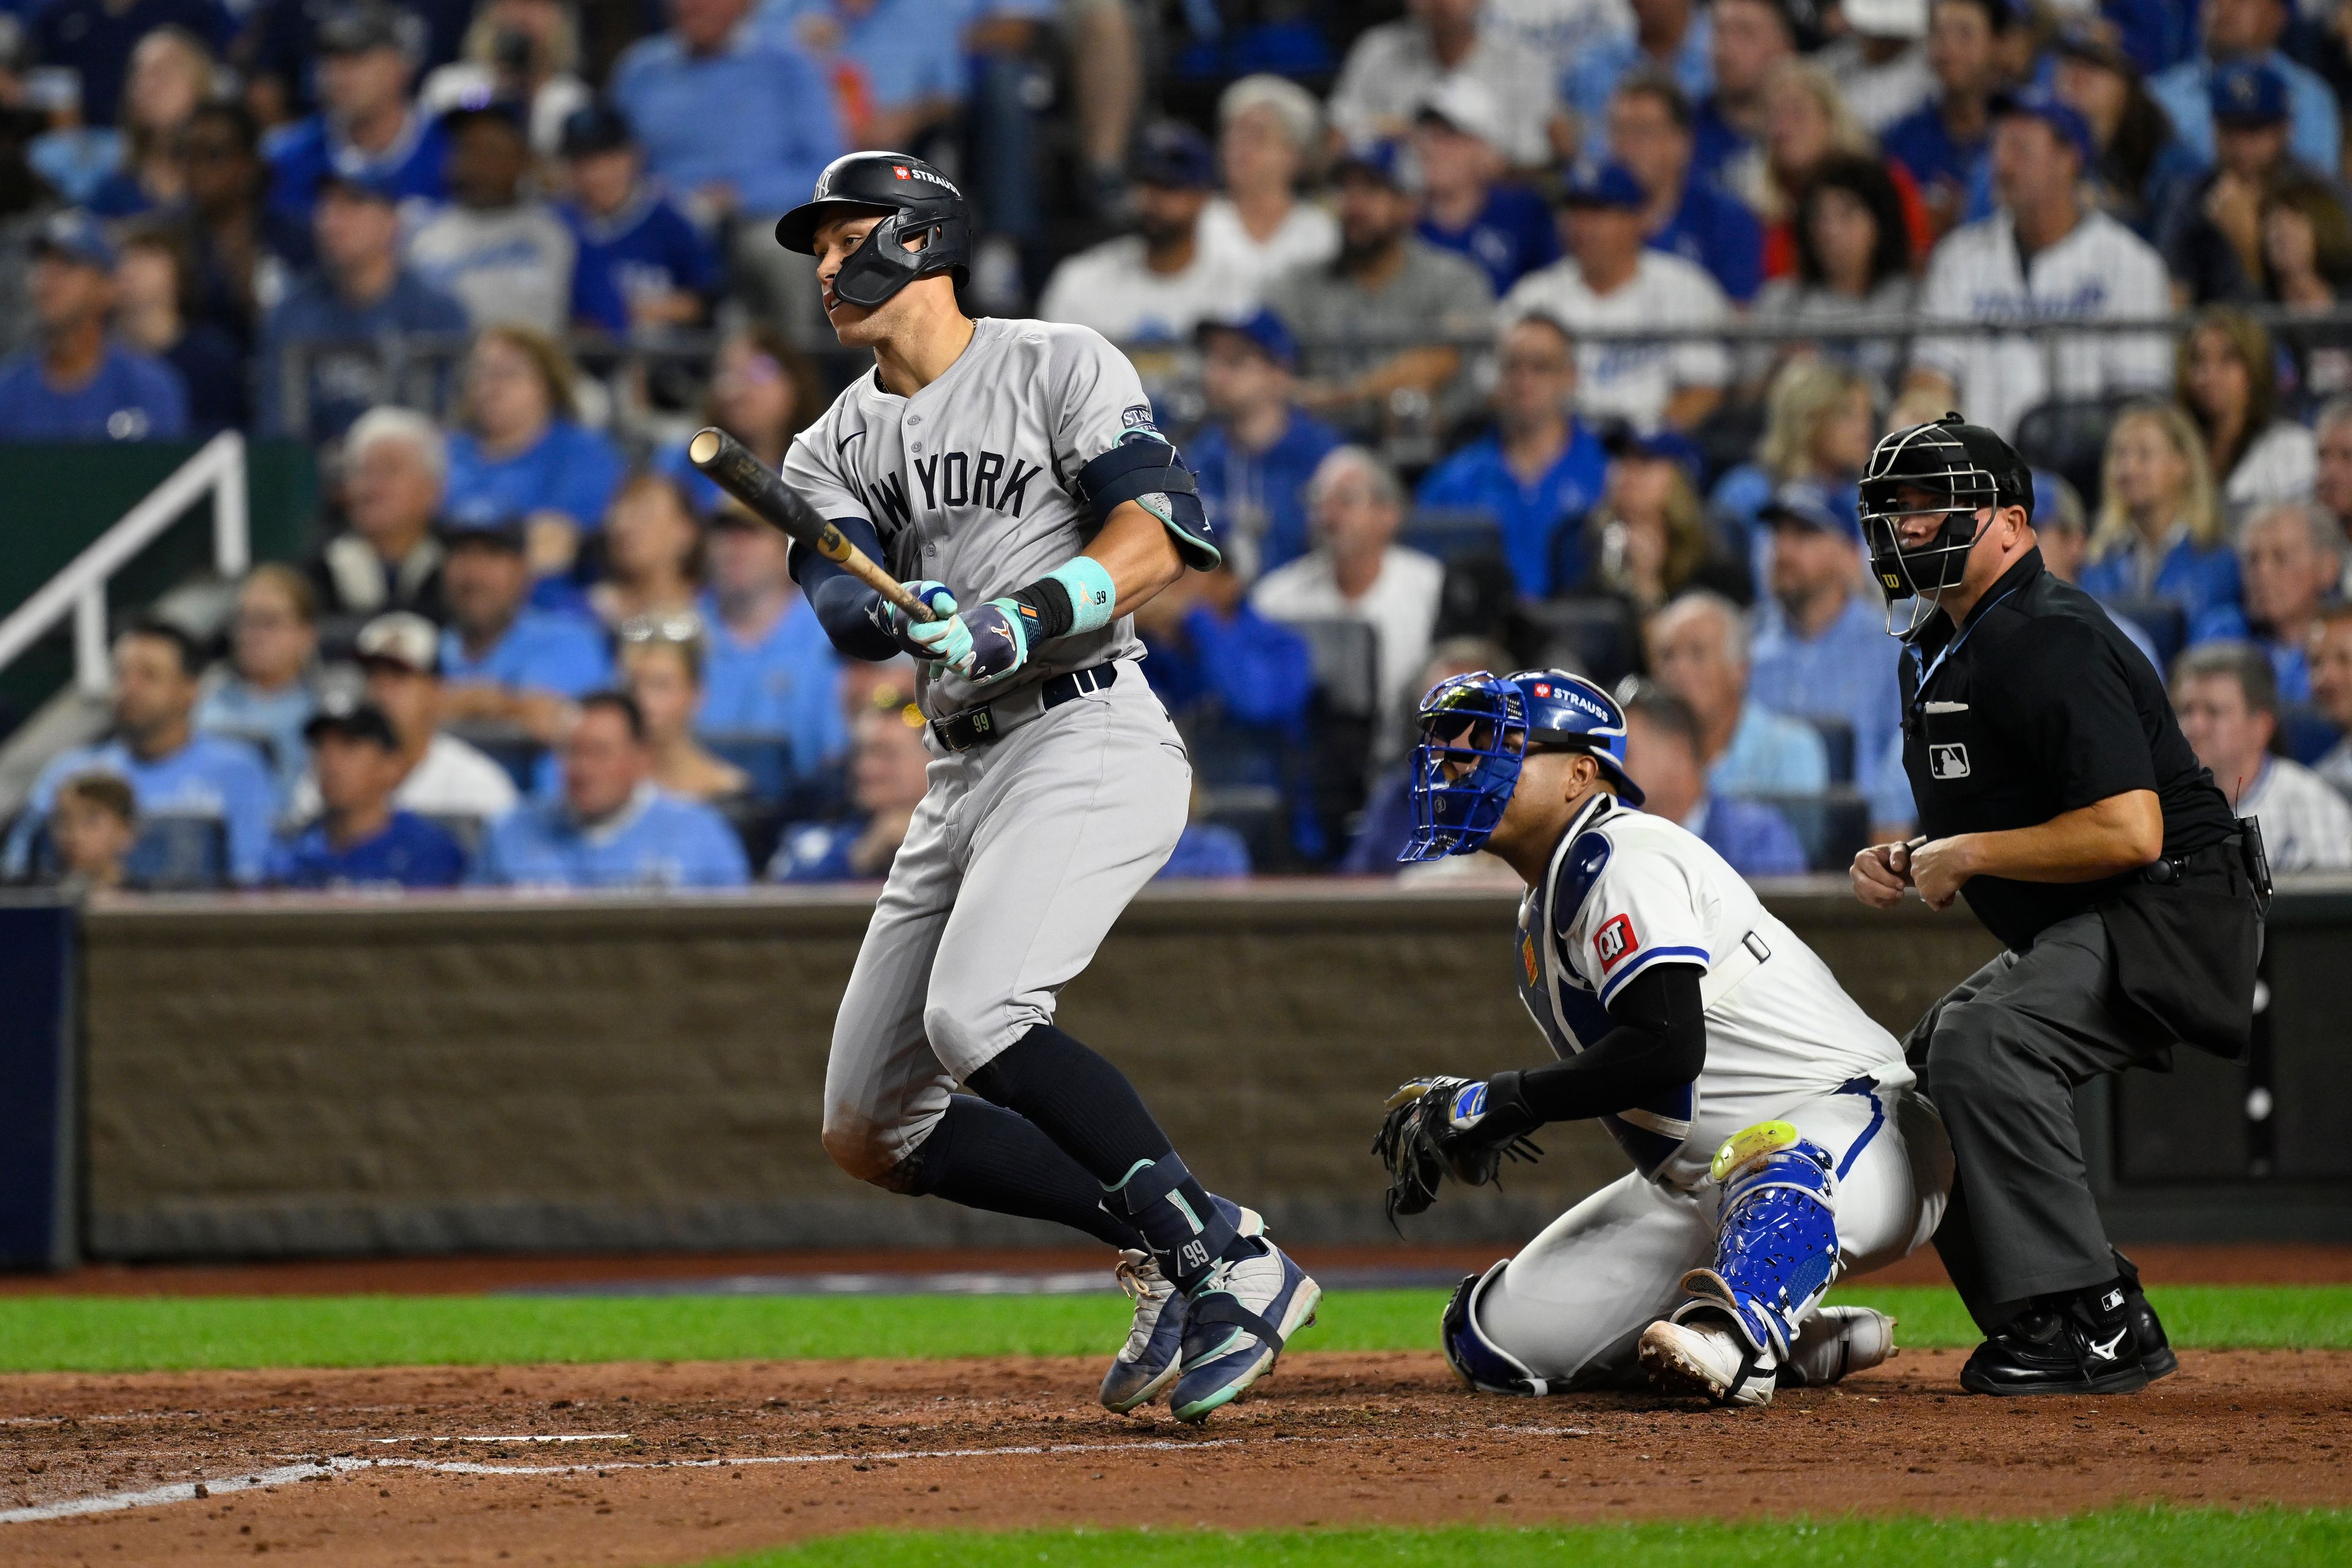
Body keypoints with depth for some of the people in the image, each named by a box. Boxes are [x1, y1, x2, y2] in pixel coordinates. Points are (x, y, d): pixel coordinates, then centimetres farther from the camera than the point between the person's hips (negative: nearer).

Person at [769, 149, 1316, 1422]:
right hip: (963, 776, 8)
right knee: (868, 1130, 4)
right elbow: (846, 606, -1)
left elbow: (1152, 541, -12)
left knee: (976, 1018, -30)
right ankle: (1170, 1247, 10)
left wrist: (1021, 623, -27)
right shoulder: (836, 447, 17)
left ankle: (1229, 1265, -21)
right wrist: (899, 613, -25)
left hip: (1088, 734, -8)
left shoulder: (1058, 366, 0)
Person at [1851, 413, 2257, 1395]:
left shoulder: (2048, 643, -19)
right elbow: (1980, 827, 27)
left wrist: (1968, 855, -19)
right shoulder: (1935, 652, 14)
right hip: (2068, 937, 11)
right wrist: (1906, 864, 5)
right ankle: (2041, 1339, 14)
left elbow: (2128, 833, -28)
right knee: (1918, 1076, 15)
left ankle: (2094, 1323, -28)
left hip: (2170, 913, -11)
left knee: (1983, 1045, -30)